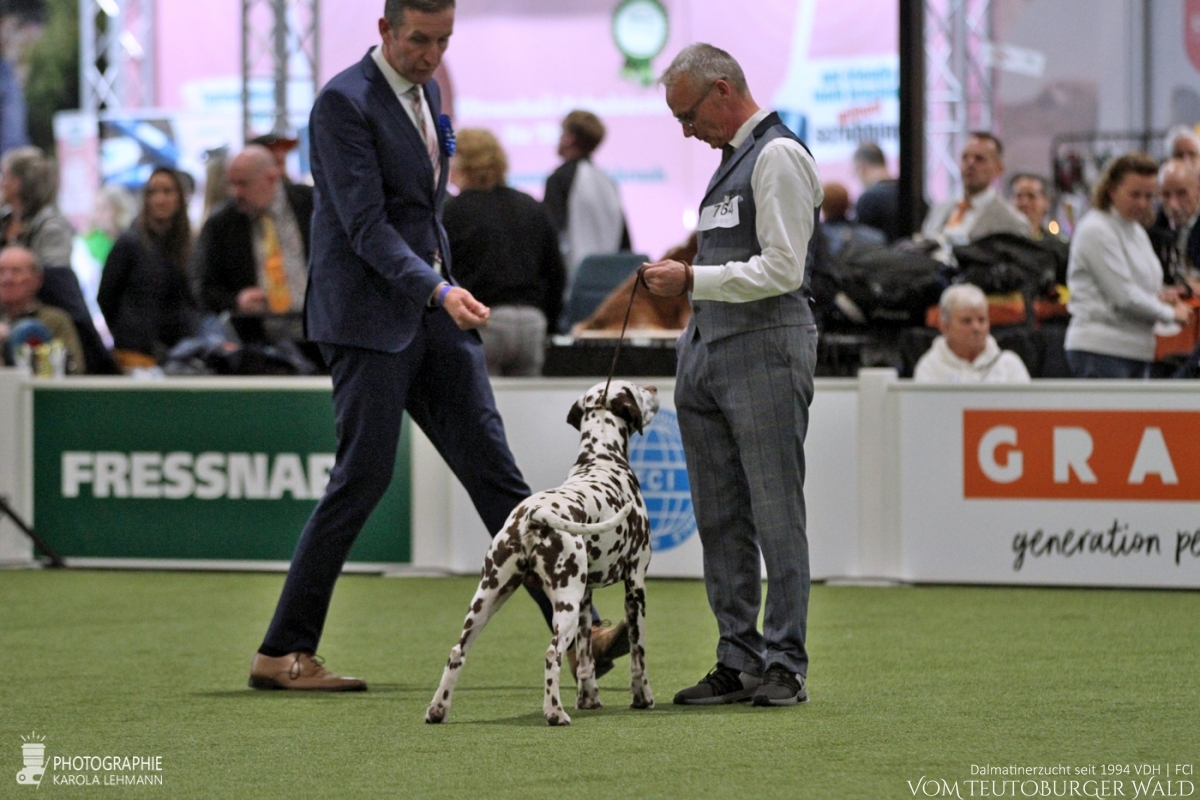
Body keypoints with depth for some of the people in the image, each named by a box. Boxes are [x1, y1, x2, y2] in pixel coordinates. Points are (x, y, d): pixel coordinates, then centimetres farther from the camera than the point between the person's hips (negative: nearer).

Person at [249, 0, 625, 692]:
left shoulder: (426, 91, 13)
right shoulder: (344, 102, -14)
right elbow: (365, 224, -21)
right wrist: (438, 289, -30)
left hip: (433, 314, 8)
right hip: (370, 316, -8)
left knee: (493, 468, 5)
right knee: (363, 477, -8)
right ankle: (282, 654, 0)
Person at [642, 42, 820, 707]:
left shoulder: (778, 157, -9)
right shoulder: (731, 158, 20)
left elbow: (782, 269, -17)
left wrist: (692, 279, -13)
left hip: (765, 348, -9)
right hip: (707, 348, 9)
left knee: (776, 515, -6)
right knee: (720, 519, 8)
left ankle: (784, 666, -4)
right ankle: (739, 662, 12)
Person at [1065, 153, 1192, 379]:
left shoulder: (1136, 231, 18)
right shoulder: (1095, 230, -10)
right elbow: (1123, 296, -15)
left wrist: (1160, 297, 2)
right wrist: (1171, 313, -4)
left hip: (1137, 350, 9)